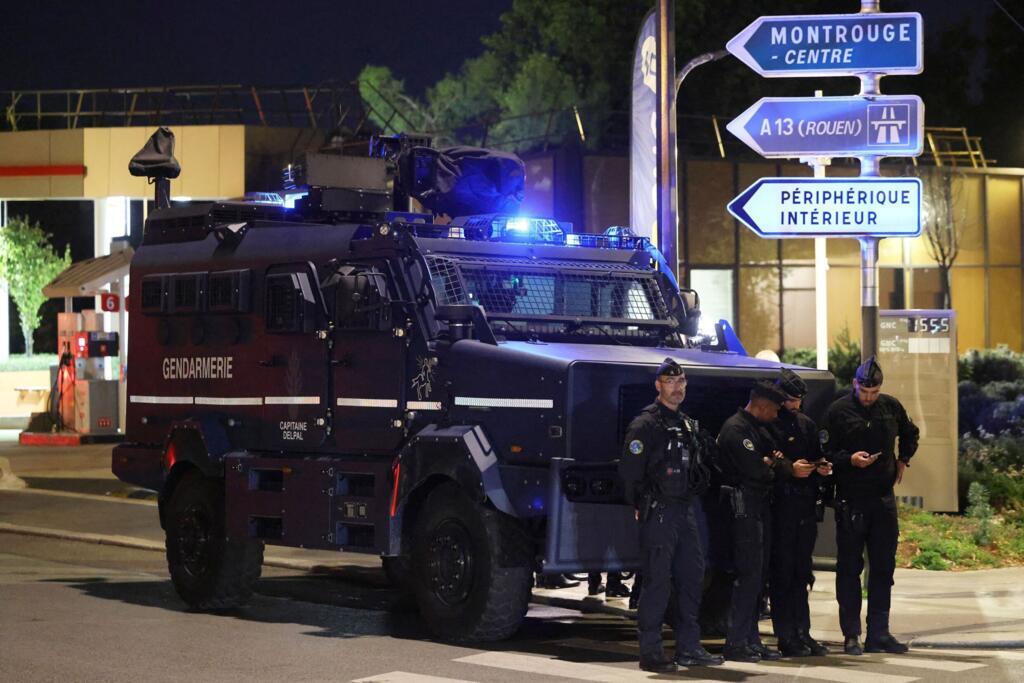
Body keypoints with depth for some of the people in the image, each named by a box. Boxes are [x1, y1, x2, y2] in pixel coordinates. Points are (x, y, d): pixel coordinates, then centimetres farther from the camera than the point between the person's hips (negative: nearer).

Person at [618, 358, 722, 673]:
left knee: (692, 576, 10)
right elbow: (630, 471, -13)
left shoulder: (688, 425, 17)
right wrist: (643, 506, -9)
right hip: (659, 513, -8)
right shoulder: (645, 424, -9)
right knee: (657, 581, -7)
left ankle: (688, 647, 18)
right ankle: (650, 652, -4)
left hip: (685, 510, 8)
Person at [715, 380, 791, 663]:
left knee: (756, 575, 11)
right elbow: (754, 469, -21)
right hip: (744, 508, -10)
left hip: (761, 507, 10)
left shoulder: (759, 429, 20)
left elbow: (783, 467, 16)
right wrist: (771, 465, 1)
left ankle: (751, 639, 15)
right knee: (748, 575, -11)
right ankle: (736, 644, -9)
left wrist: (771, 462, -7)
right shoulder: (735, 429, -12)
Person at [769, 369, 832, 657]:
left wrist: (821, 468, 3)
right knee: (783, 573, -4)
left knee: (802, 573, 10)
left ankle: (802, 633, 14)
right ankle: (786, 638, -1)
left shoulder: (807, 425, 17)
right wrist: (789, 470, -19)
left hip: (805, 506, 7)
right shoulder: (768, 425, -6)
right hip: (780, 506, -7)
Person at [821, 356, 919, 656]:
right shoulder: (838, 411, -7)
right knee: (849, 568, 1)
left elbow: (910, 433, 26)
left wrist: (903, 460, 14)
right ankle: (851, 636, 5)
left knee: (883, 568, 6)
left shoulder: (891, 407, 6)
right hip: (850, 501, -4)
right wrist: (850, 459, -22)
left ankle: (878, 633, 13)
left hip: (883, 497, 4)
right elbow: (826, 452, -6)